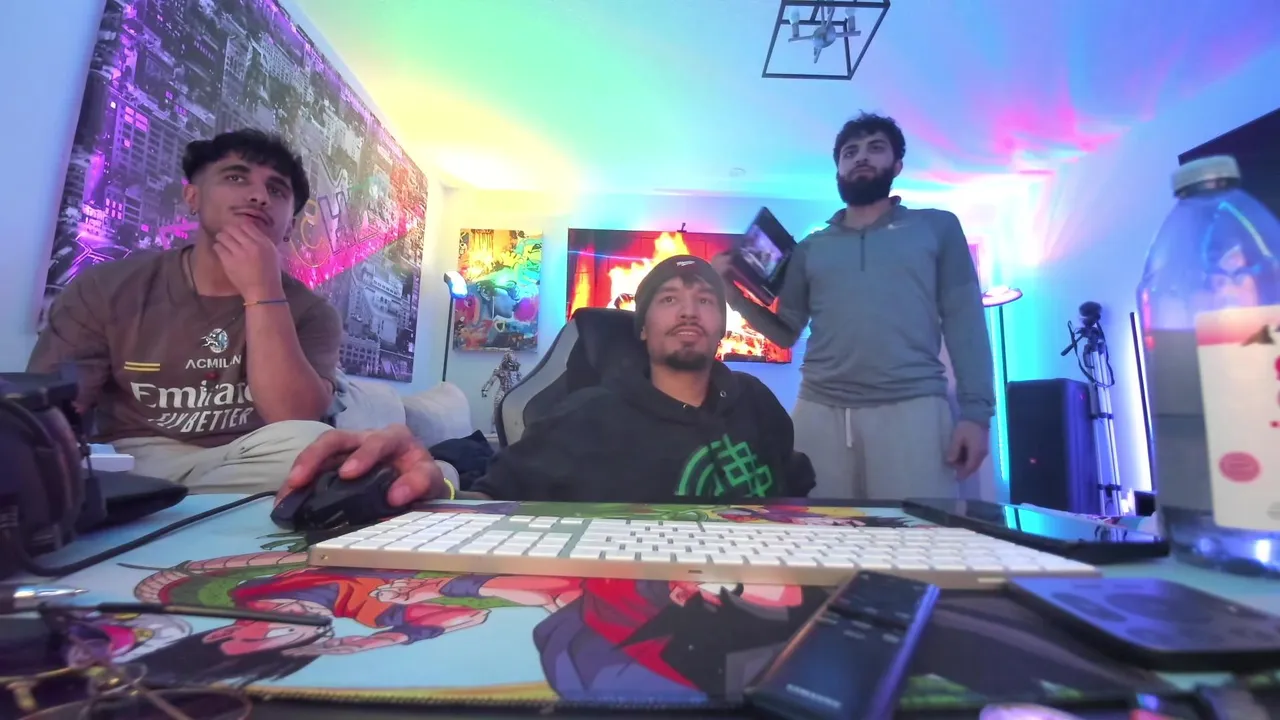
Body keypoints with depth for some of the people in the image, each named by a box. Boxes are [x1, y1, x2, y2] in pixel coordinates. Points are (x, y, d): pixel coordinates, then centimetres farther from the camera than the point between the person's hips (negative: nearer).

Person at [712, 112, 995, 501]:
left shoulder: (938, 227, 14)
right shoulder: (810, 248, 18)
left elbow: (965, 321, 7)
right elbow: (786, 332, 15)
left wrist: (976, 411, -4)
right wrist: (734, 295, 0)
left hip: (913, 408, -1)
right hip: (819, 411, 2)